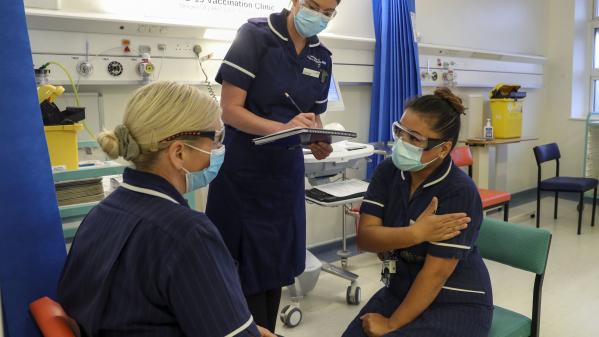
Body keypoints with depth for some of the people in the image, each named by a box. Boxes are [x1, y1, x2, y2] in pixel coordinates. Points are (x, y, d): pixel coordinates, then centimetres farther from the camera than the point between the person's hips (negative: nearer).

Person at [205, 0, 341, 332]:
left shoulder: (322, 58, 7)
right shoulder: (254, 35, -11)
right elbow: (230, 110, -15)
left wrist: (319, 142, -9)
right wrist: (282, 128, -29)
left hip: (286, 173, 6)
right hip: (244, 173, -5)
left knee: (276, 264, 13)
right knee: (247, 267, 3)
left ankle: (268, 331, 32)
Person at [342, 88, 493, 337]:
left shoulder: (459, 193, -21)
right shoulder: (387, 172, -5)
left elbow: (435, 273, -21)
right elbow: (365, 237, -13)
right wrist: (417, 233, -29)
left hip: (456, 304, -5)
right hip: (400, 292, 5)